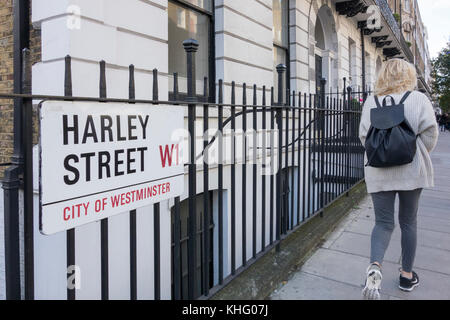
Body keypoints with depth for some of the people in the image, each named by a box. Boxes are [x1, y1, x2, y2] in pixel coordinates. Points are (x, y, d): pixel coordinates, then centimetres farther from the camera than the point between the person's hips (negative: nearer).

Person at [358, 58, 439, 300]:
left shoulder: (371, 102, 1)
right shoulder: (419, 99, -3)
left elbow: (364, 136, 2)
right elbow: (430, 135, -5)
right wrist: (418, 155, 13)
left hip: (379, 173, 1)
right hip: (411, 171, 0)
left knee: (383, 222, 7)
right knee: (408, 222, 14)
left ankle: (375, 266, -18)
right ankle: (407, 275, 25)